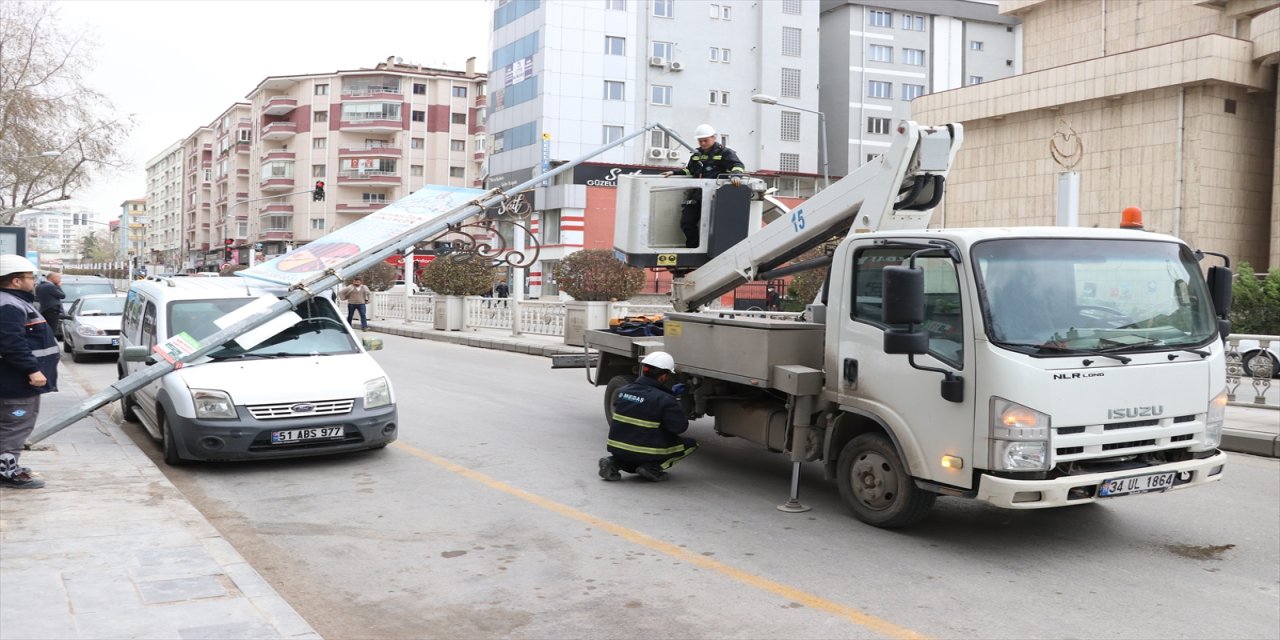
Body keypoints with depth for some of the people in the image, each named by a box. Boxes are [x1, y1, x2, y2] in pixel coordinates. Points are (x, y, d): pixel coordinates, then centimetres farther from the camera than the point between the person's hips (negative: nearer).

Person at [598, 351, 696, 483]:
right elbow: (680, 427, -13)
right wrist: (676, 405, 5)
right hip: (645, 452, -6)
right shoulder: (665, 400, -17)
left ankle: (614, 463, 9)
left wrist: (671, 394, 22)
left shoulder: (622, 391, 4)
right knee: (691, 444, 11)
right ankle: (652, 468, -4)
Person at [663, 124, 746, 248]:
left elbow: (737, 165, -14)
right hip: (696, 195, 7)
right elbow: (689, 170, 32)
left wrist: (736, 175, -35)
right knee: (686, 222, 4)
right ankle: (692, 248, 18)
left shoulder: (724, 152, -2)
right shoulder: (697, 154, 18)